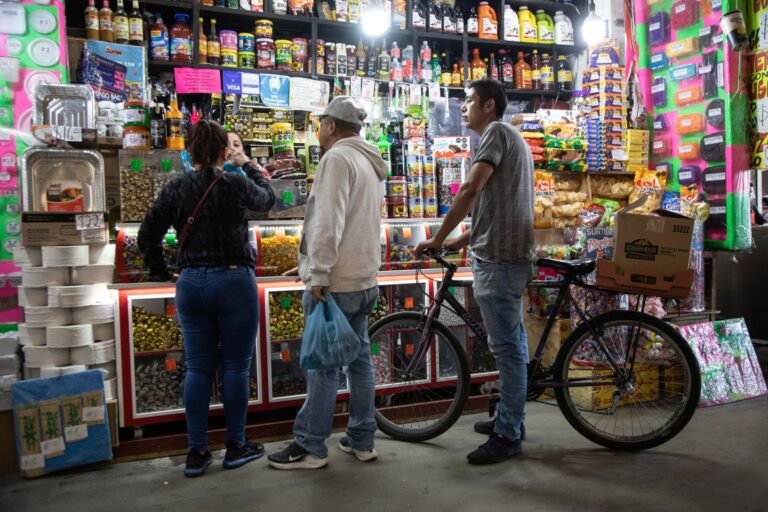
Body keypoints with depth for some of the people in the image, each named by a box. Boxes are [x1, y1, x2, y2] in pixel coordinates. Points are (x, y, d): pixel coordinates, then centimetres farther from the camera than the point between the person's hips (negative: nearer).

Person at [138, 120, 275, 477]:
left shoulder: (175, 189, 2)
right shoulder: (236, 184, -7)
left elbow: (147, 236, 5)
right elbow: (267, 199, 14)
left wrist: (161, 272, 18)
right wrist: (250, 167, 27)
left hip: (191, 285, 4)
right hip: (234, 282, -3)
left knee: (198, 368, 10)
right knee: (235, 366, 7)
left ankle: (196, 453, 17)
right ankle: (236, 447, 19)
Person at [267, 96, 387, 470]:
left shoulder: (337, 157, -11)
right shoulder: (370, 163, 18)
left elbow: (329, 221, -21)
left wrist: (318, 274, -21)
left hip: (336, 282, -9)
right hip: (364, 279, 9)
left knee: (322, 363, -2)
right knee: (358, 358, 12)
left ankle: (310, 447, 7)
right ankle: (362, 440, 20)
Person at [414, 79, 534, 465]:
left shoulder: (496, 132, -8)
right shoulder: (512, 138, 23)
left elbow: (470, 191, -21)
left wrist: (438, 240, -14)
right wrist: (465, 240, 19)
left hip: (498, 259, -11)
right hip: (511, 255, 11)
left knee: (506, 346, -4)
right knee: (512, 343, 16)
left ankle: (507, 436, 5)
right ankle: (511, 419, 29)